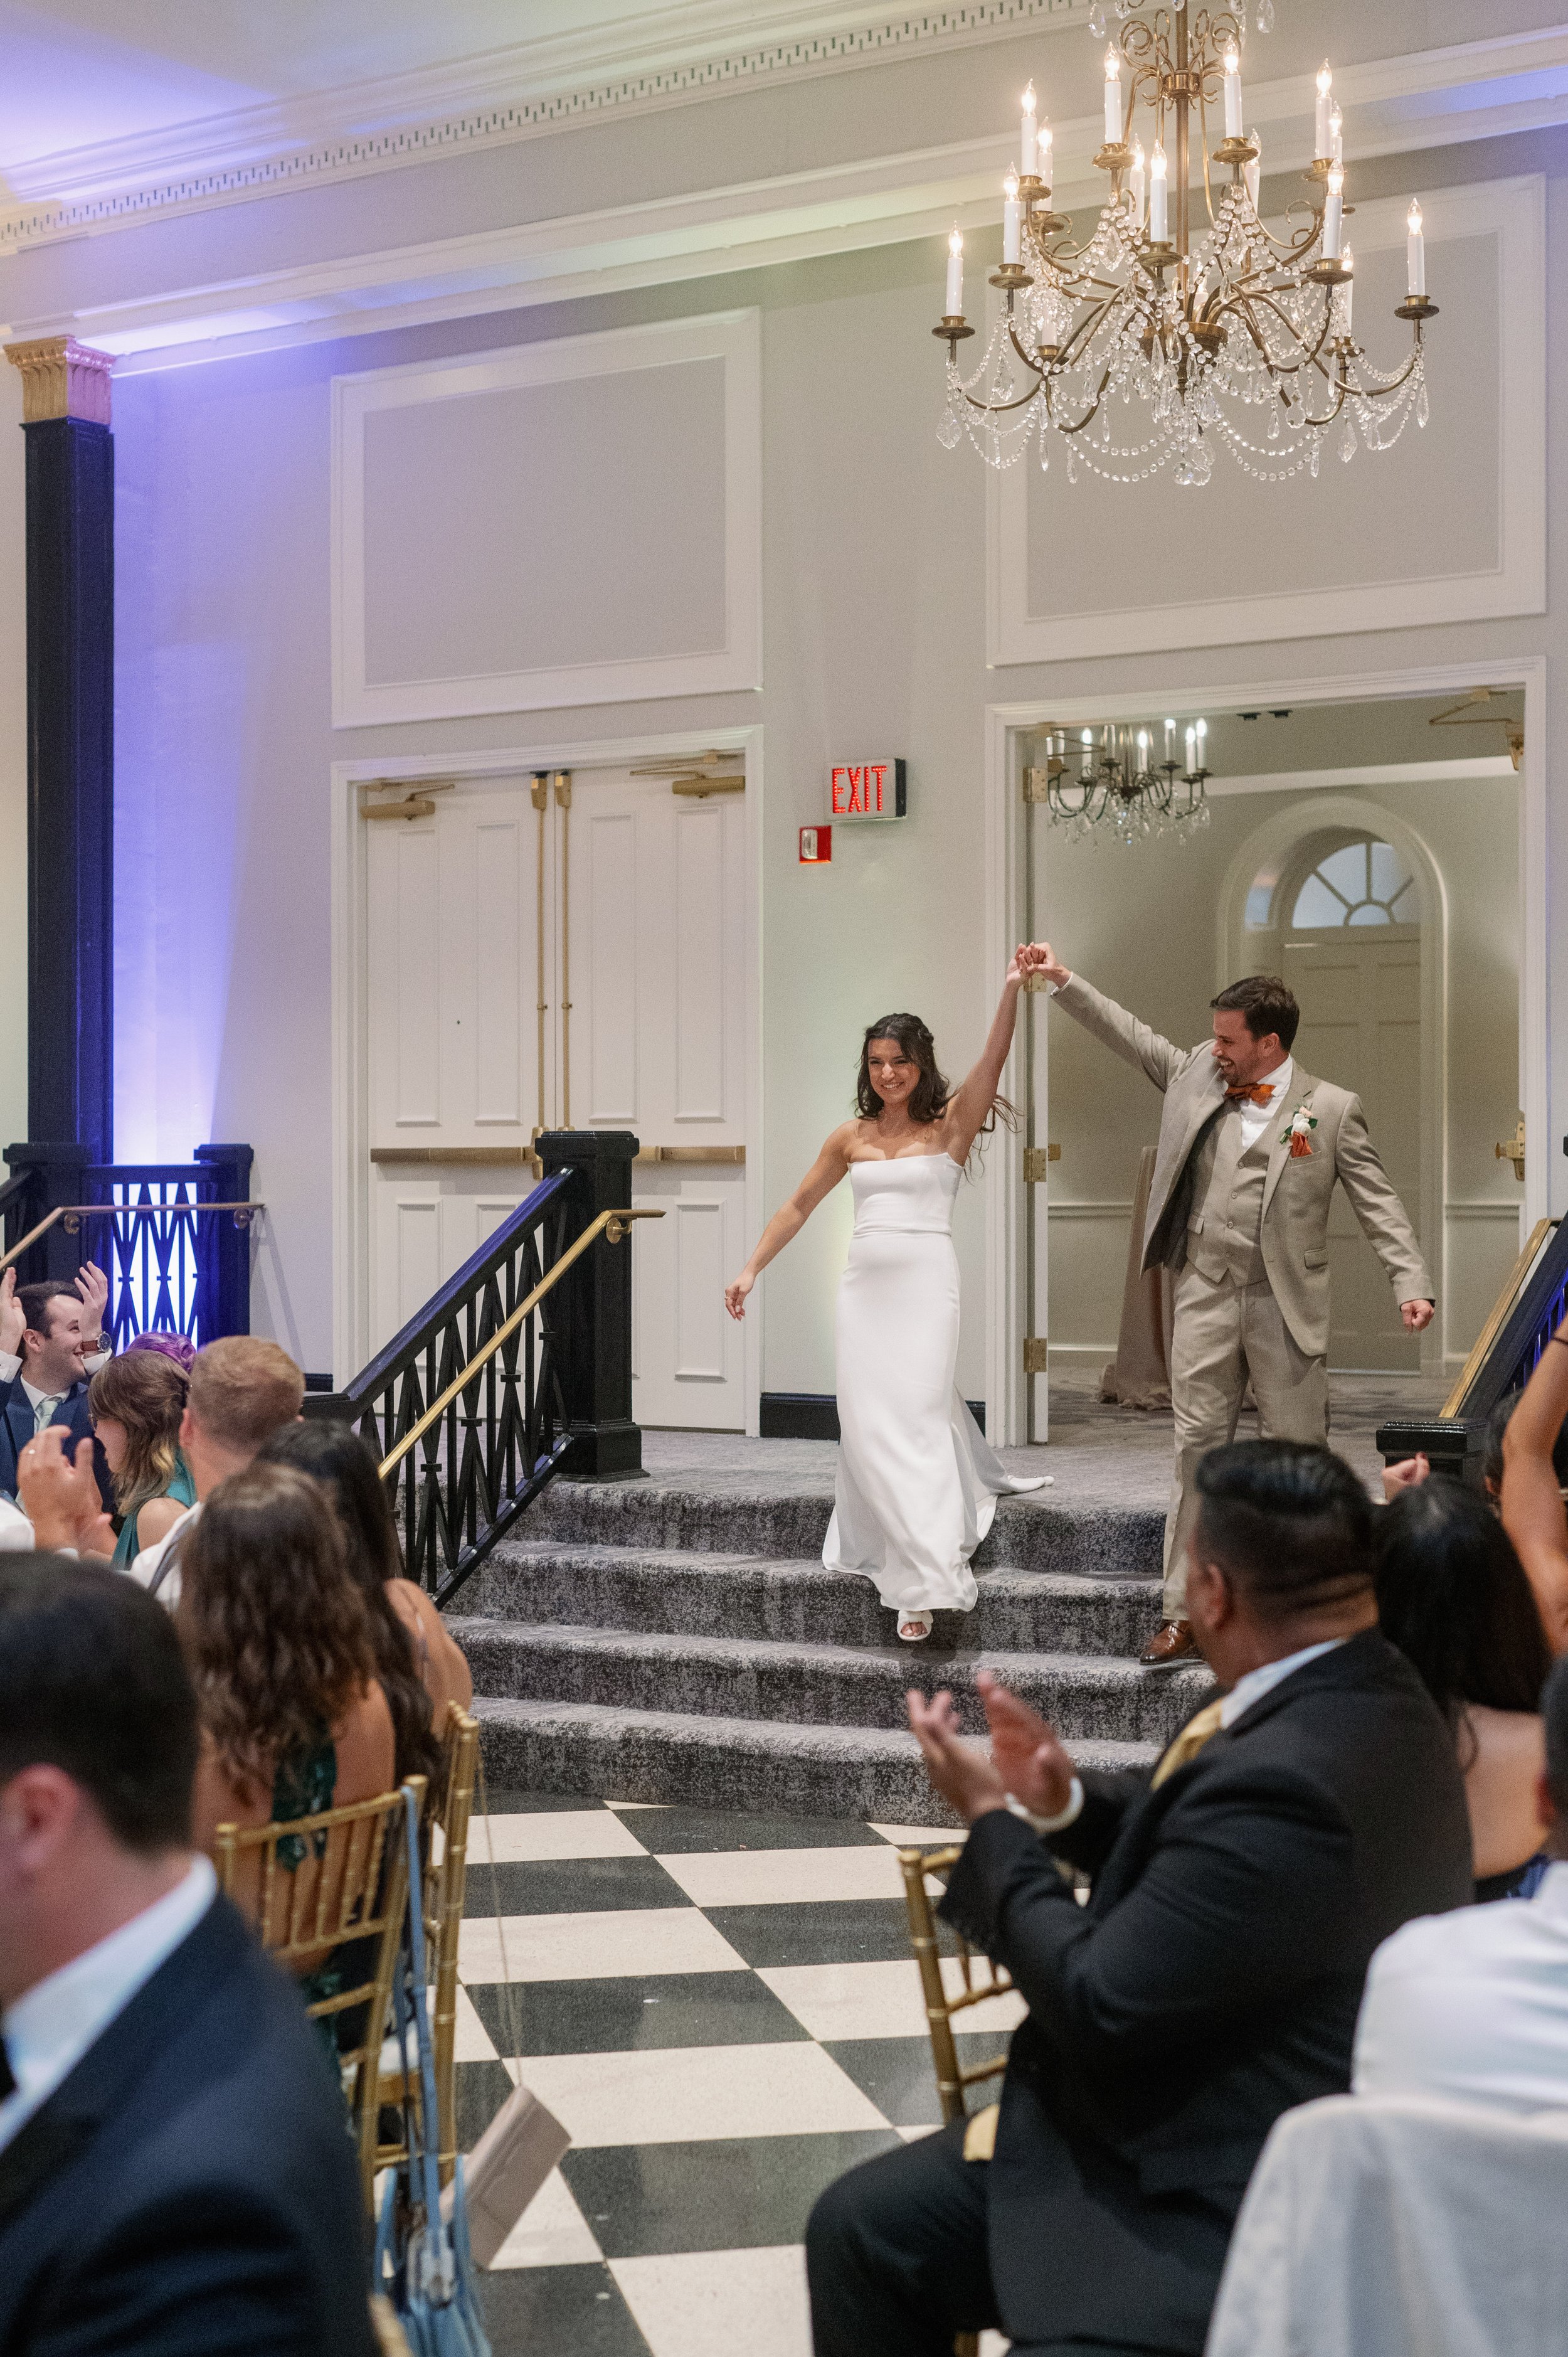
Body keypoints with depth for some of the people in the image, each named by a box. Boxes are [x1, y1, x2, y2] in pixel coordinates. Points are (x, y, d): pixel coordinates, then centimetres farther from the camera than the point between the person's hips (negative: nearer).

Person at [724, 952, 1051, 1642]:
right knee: (868, 1425, 2)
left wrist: (1012, 990, -26)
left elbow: (992, 1063, -14)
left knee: (916, 1418, -10)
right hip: (864, 1286, 4)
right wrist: (751, 1269, 15)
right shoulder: (851, 1137, 11)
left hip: (926, 1283, -4)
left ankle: (926, 1582, -9)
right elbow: (799, 1206, 19)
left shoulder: (949, 1125, 1)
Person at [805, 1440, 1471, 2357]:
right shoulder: (1351, 1696, -1)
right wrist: (1065, 1801, -2)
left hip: (1226, 2217, -10)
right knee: (862, 2226, 9)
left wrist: (994, 1821, -10)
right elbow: (1203, 1845, 16)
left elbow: (1099, 2004, -23)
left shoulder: (1288, 1779, -32)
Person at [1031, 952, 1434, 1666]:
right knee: (1197, 1450, 3)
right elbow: (1132, 1036, 17)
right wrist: (1063, 981, 13)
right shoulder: (1197, 1077, 9)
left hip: (1287, 1309, -3)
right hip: (1205, 1298, 3)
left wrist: (1412, 1285, -13)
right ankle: (1182, 1614, 7)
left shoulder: (1331, 1110, -2)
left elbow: (1379, 1204, -2)